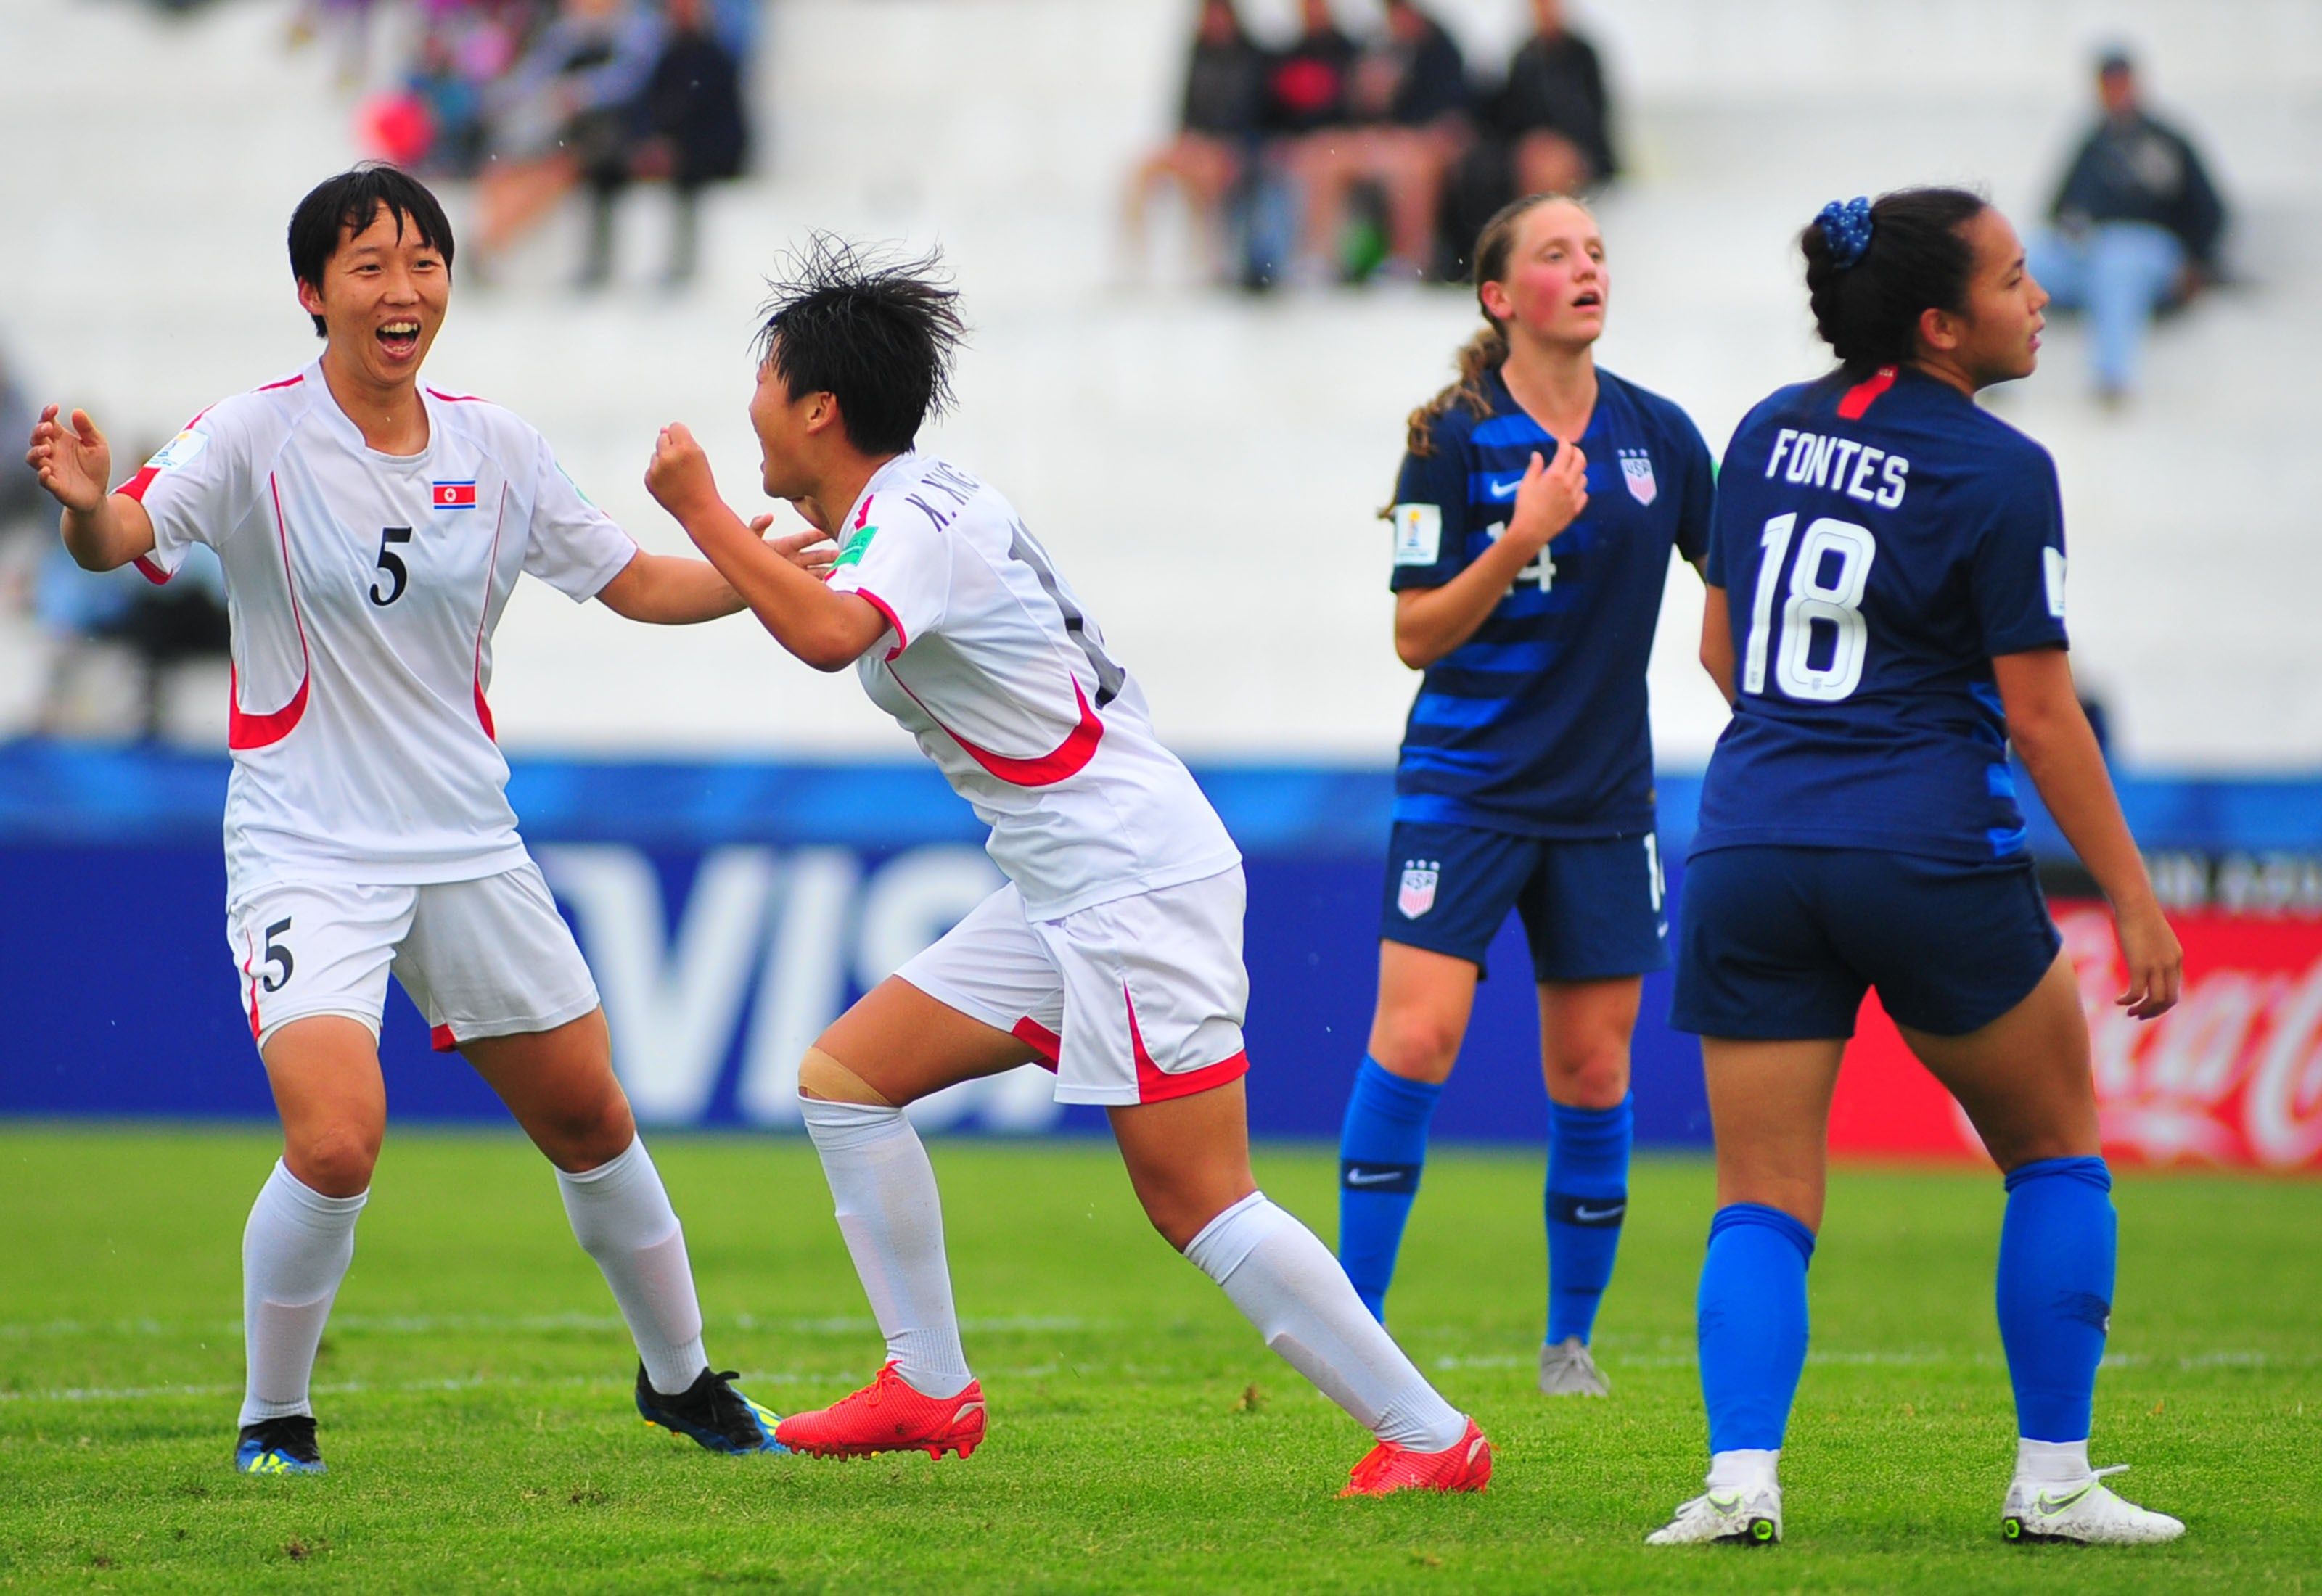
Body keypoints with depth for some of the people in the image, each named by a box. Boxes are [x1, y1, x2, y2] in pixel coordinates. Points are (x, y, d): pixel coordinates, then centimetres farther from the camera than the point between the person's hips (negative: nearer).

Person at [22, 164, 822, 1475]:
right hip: (306, 858, -5)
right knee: (337, 1144, -22)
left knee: (592, 1122, 12)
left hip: (469, 848, 5)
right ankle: (273, 1417, 0)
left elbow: (633, 582, 12)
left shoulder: (499, 451, 2)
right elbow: (127, 535, -27)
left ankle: (681, 1379, 36)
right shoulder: (257, 439, -12)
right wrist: (88, 507, -51)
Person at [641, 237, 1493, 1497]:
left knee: (1197, 1202, -11)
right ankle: (931, 1392, 11)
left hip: (1137, 880, -10)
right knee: (844, 1076, 8)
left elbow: (828, 634, -37)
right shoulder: (916, 509, 13)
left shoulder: (916, 520, -16)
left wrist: (698, 508, -27)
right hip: (1062, 895, 10)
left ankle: (1428, 1436, -7)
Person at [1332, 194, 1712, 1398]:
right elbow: (1416, 636, -10)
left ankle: (1571, 1336, 18)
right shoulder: (1453, 442, -8)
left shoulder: (1657, 435, 3)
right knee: (1415, 1037, -14)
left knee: (1592, 1072, 5)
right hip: (1466, 787, -3)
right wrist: (1519, 540, -23)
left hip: (1604, 796, 4)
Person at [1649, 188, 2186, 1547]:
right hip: (1931, 857, -4)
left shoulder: (1769, 433, 9)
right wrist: (2135, 900, -2)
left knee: (1763, 1197, 6)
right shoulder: (1998, 474, -8)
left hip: (1749, 857, 4)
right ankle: (2053, 1480, 12)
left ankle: (1741, 1473, -15)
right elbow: (2041, 716, -7)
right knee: (2059, 1151, 15)